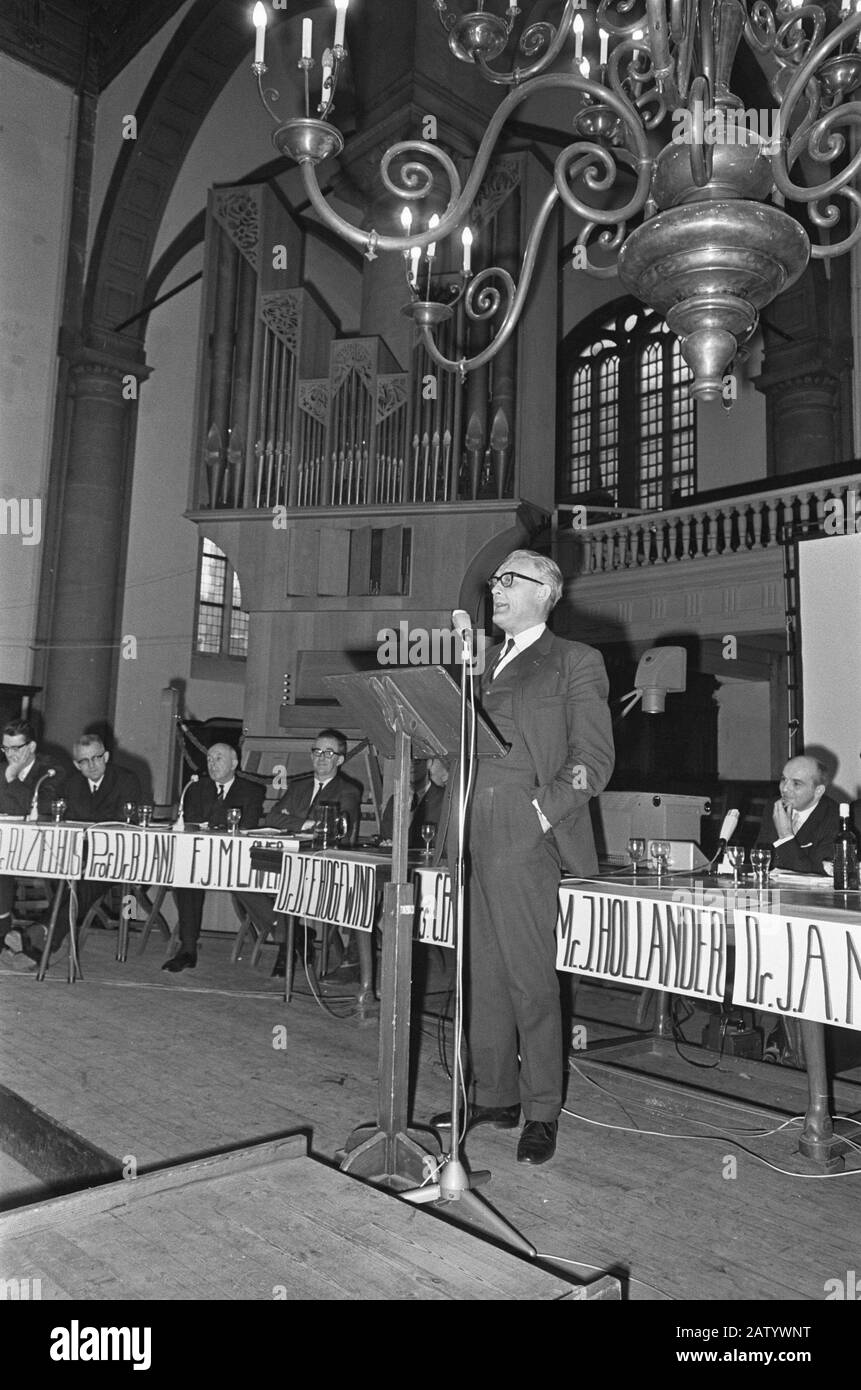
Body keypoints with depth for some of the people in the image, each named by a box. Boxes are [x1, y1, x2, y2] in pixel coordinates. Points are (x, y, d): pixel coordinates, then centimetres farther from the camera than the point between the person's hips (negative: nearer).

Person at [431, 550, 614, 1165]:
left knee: (530, 976, -2)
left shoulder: (576, 662, 2)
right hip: (472, 833, 7)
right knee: (483, 971, 12)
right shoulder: (486, 662, 21)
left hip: (524, 835, -6)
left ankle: (542, 1112, 13)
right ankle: (494, 1096, 26)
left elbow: (595, 757, -4)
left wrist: (545, 812, -14)